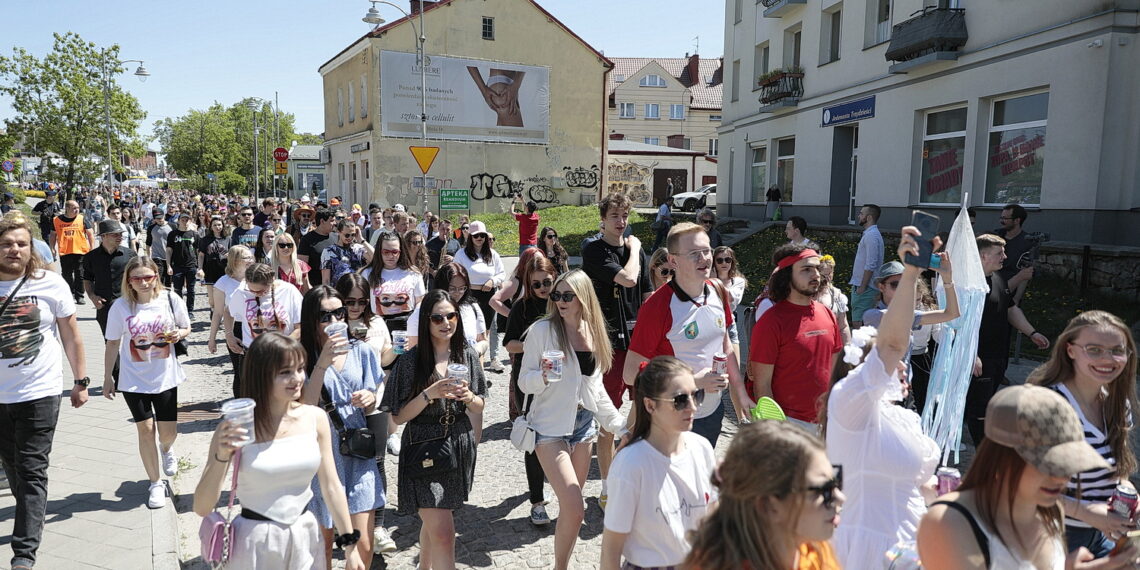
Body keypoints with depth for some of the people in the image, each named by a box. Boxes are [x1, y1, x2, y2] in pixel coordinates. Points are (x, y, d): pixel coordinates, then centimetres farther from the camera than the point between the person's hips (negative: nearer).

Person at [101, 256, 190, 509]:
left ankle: (166, 450, 46)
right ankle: (156, 484, 17)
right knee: (145, 429, 0)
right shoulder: (121, 306, -9)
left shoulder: (170, 299, -8)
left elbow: (186, 328, 6)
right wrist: (108, 377, 5)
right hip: (133, 379, -1)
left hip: (165, 377, 1)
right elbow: (112, 344, 1)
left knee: (169, 432, 7)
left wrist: (179, 334, -17)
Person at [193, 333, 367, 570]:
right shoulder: (235, 429, -14)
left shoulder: (315, 418, -6)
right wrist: (221, 457, -28)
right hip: (256, 543, -3)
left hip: (305, 536, 3)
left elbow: (331, 487, 2)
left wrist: (350, 546, 3)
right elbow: (202, 508, -13)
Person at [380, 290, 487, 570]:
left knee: (433, 522, 19)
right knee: (443, 532, -9)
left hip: (459, 447, 4)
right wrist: (429, 394, -23)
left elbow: (479, 406, 11)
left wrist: (469, 397, -11)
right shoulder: (411, 360, -11)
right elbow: (399, 416, -9)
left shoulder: (467, 355, 1)